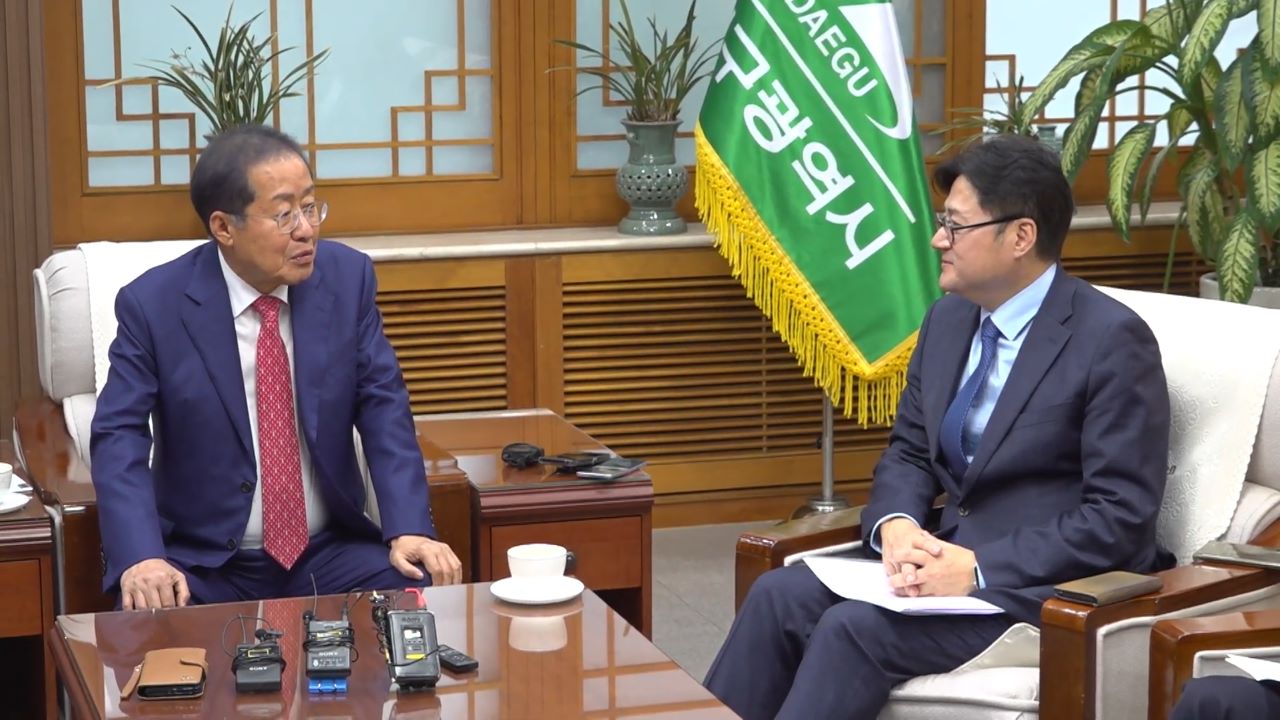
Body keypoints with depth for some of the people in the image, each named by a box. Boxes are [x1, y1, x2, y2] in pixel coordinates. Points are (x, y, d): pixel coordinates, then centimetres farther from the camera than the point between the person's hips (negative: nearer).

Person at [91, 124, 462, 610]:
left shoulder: (348, 277, -1)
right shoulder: (153, 303, -8)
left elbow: (383, 406, -1)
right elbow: (119, 437, -11)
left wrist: (409, 529, -16)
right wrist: (141, 558, -28)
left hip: (330, 552, 3)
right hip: (204, 564, -3)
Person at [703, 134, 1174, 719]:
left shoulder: (1112, 341, -14)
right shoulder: (948, 319, 9)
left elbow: (1120, 517, -18)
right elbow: (909, 452, 16)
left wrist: (980, 569, -24)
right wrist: (896, 525, -8)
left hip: (1052, 584, -7)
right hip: (947, 554, 7)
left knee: (856, 627, -26)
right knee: (779, 596, -14)